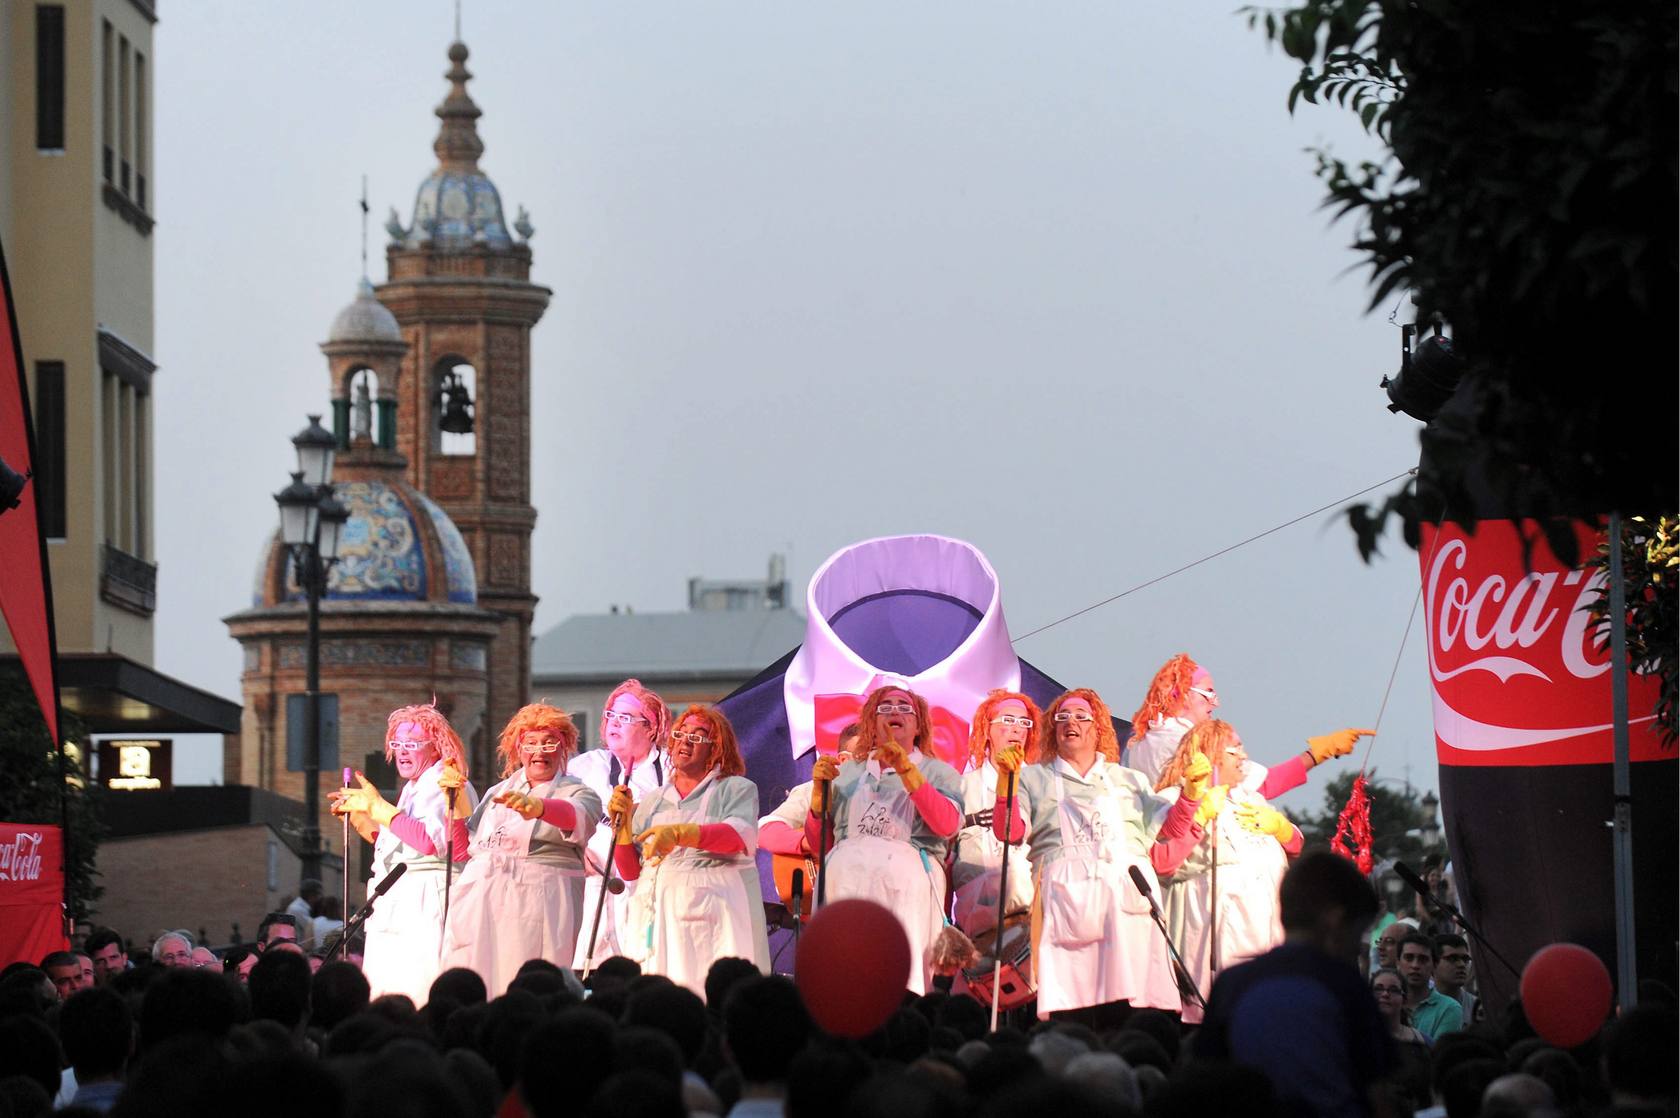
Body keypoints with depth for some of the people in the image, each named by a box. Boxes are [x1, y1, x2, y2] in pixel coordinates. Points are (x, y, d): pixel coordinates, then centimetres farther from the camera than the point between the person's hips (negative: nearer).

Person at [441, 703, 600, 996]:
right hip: (481, 903, 5)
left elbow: (577, 817, -18)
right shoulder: (497, 793, 23)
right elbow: (464, 847, 21)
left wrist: (536, 806, -39)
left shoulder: (579, 793, 6)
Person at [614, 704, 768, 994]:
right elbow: (630, 871, 18)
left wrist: (679, 833, -27)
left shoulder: (736, 789, 8)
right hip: (656, 913, 4)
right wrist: (622, 823, 2)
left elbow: (741, 836, -14)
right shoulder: (652, 801, 21)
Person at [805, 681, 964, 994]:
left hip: (907, 862, -2)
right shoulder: (847, 773, 26)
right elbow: (818, 844, 21)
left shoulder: (938, 772, 18)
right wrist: (820, 790, 7)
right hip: (846, 866, 2)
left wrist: (907, 771, -7)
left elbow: (948, 826, -2)